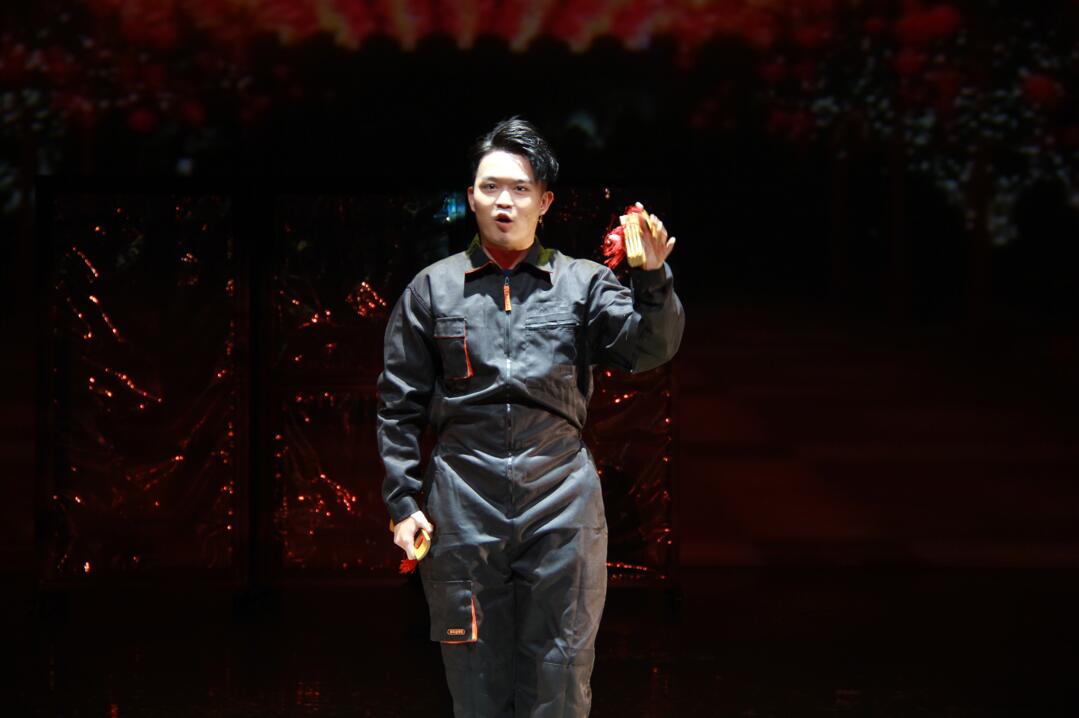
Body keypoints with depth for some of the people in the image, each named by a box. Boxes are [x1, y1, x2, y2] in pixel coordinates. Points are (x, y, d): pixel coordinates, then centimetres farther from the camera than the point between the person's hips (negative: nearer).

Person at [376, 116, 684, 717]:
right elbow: (400, 404, 8)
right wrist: (403, 502, 2)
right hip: (463, 495, 1)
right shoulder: (433, 289, 8)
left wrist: (653, 280, -23)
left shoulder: (584, 283, 6)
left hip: (562, 493, 0)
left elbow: (650, 349, -6)